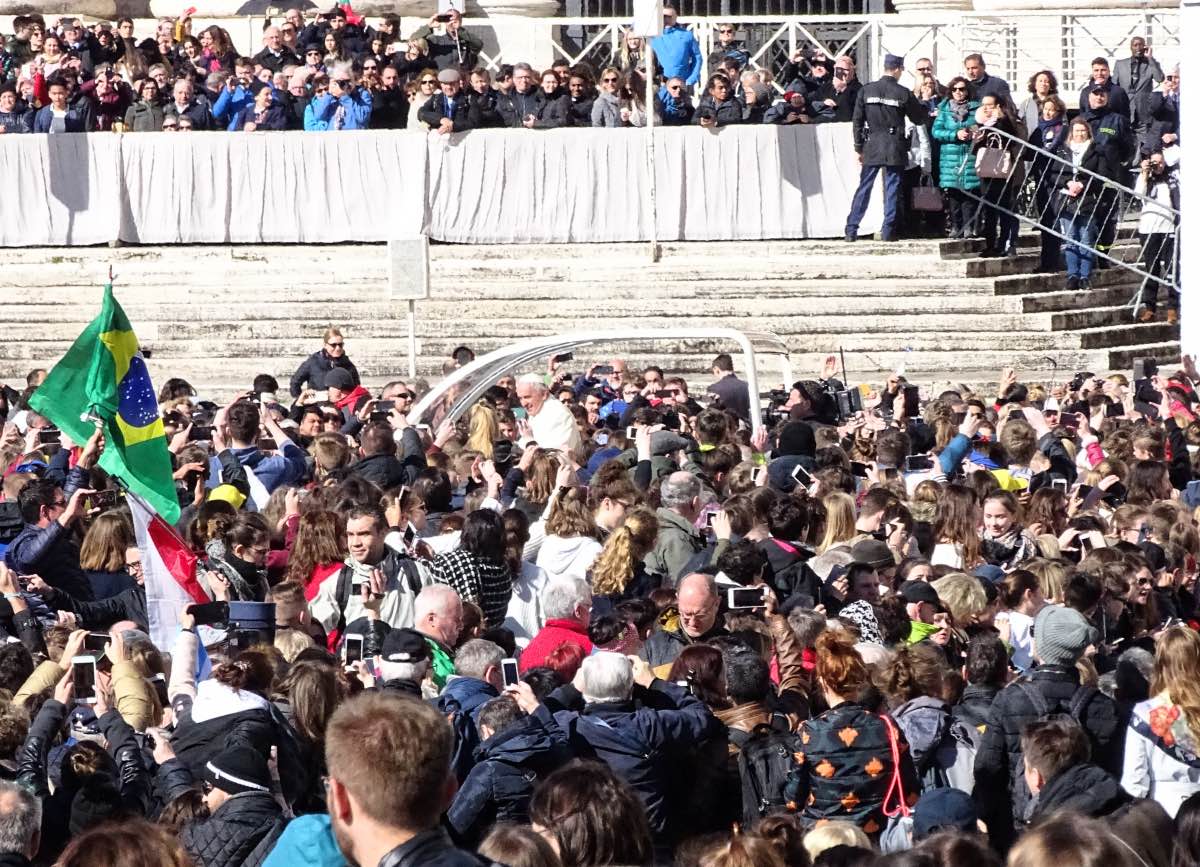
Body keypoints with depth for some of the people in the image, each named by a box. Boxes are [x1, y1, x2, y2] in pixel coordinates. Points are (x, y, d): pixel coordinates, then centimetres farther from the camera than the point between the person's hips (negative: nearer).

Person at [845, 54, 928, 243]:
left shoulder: (867, 90, 1)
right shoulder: (903, 93, -6)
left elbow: (858, 120, 3)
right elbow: (919, 119, 3)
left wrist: (859, 148, 9)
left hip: (872, 147, 2)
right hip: (895, 148, -2)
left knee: (864, 187, 7)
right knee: (892, 189, 4)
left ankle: (851, 230, 5)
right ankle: (888, 231, 2)